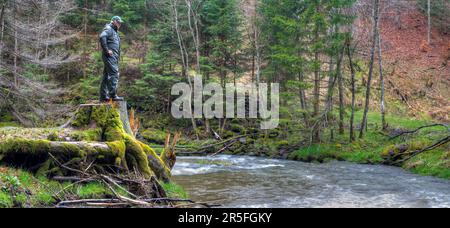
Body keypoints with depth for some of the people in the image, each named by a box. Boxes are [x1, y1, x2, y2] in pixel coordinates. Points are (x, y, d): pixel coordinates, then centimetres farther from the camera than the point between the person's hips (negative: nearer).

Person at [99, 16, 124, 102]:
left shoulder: (115, 31, 27)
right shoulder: (108, 29, -5)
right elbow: (102, 37, -24)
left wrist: (118, 56, 18)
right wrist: (107, 50, -23)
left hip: (114, 57, 10)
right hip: (110, 56, -10)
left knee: (107, 76, 9)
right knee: (114, 74, -16)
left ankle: (103, 96, 11)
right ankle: (113, 95, -20)